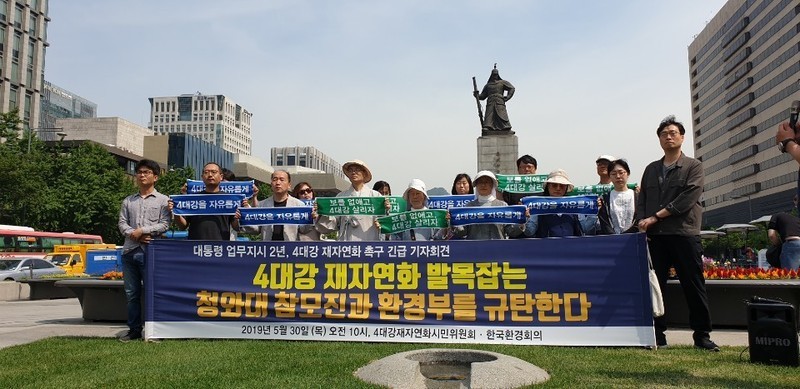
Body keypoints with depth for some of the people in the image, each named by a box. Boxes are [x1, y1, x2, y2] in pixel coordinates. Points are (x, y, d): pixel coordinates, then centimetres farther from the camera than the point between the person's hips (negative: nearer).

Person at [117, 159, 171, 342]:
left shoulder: (163, 200, 6)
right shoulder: (128, 201, 18)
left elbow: (164, 225, -4)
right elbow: (122, 223, 9)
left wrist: (142, 231, -11)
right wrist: (133, 234, -9)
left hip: (151, 251, -4)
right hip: (130, 251, 4)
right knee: (131, 293, 7)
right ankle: (134, 330, 15)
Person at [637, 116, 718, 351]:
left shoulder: (693, 167, 5)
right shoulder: (651, 169, 18)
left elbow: (688, 198, -9)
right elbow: (641, 200, 14)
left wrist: (656, 216, -12)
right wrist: (643, 223, -4)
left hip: (685, 235, -3)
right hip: (655, 236, 4)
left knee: (694, 287, 0)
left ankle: (702, 335, 11)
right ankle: (657, 335, 12)